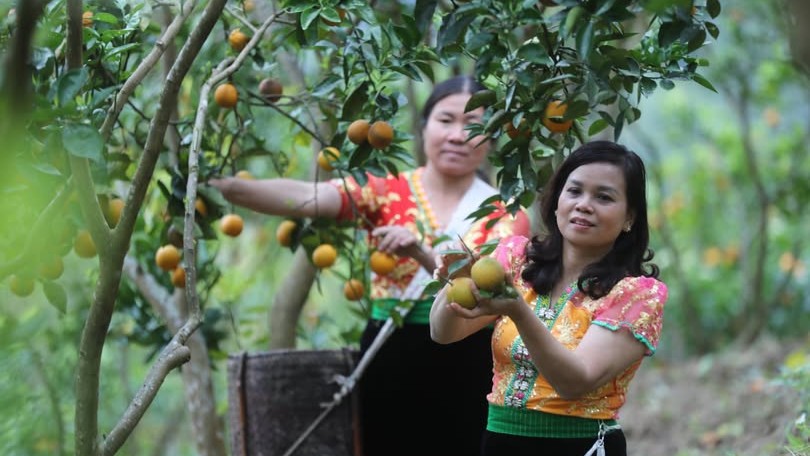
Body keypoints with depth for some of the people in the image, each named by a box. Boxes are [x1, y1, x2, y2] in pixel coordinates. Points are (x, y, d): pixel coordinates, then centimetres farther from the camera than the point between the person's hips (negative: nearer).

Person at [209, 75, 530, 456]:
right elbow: (307, 198, -17)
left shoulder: (507, 214, 4)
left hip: (466, 369, 1)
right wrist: (228, 187, -34)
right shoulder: (386, 191, 1)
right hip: (390, 361, 0)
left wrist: (421, 252, -28)